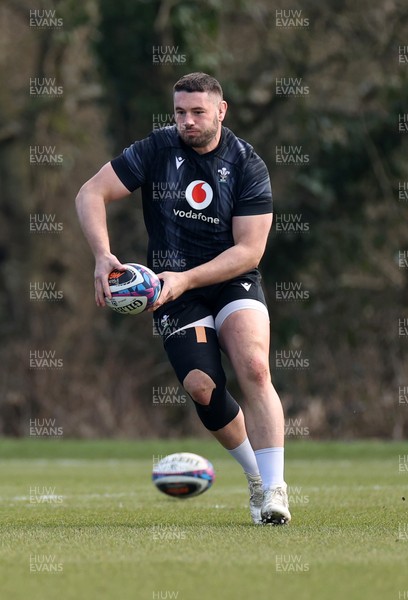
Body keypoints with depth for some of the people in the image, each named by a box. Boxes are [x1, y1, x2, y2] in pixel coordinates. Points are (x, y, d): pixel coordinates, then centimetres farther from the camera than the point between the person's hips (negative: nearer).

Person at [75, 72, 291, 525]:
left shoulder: (247, 165, -7)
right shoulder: (156, 150, -4)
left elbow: (249, 250, -11)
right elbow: (91, 194, -5)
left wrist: (186, 278, -22)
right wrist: (103, 256, -21)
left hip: (232, 281, -1)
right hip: (172, 288, 1)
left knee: (254, 368, -25)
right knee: (202, 387, -18)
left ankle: (273, 488, -22)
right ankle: (256, 475, 4)